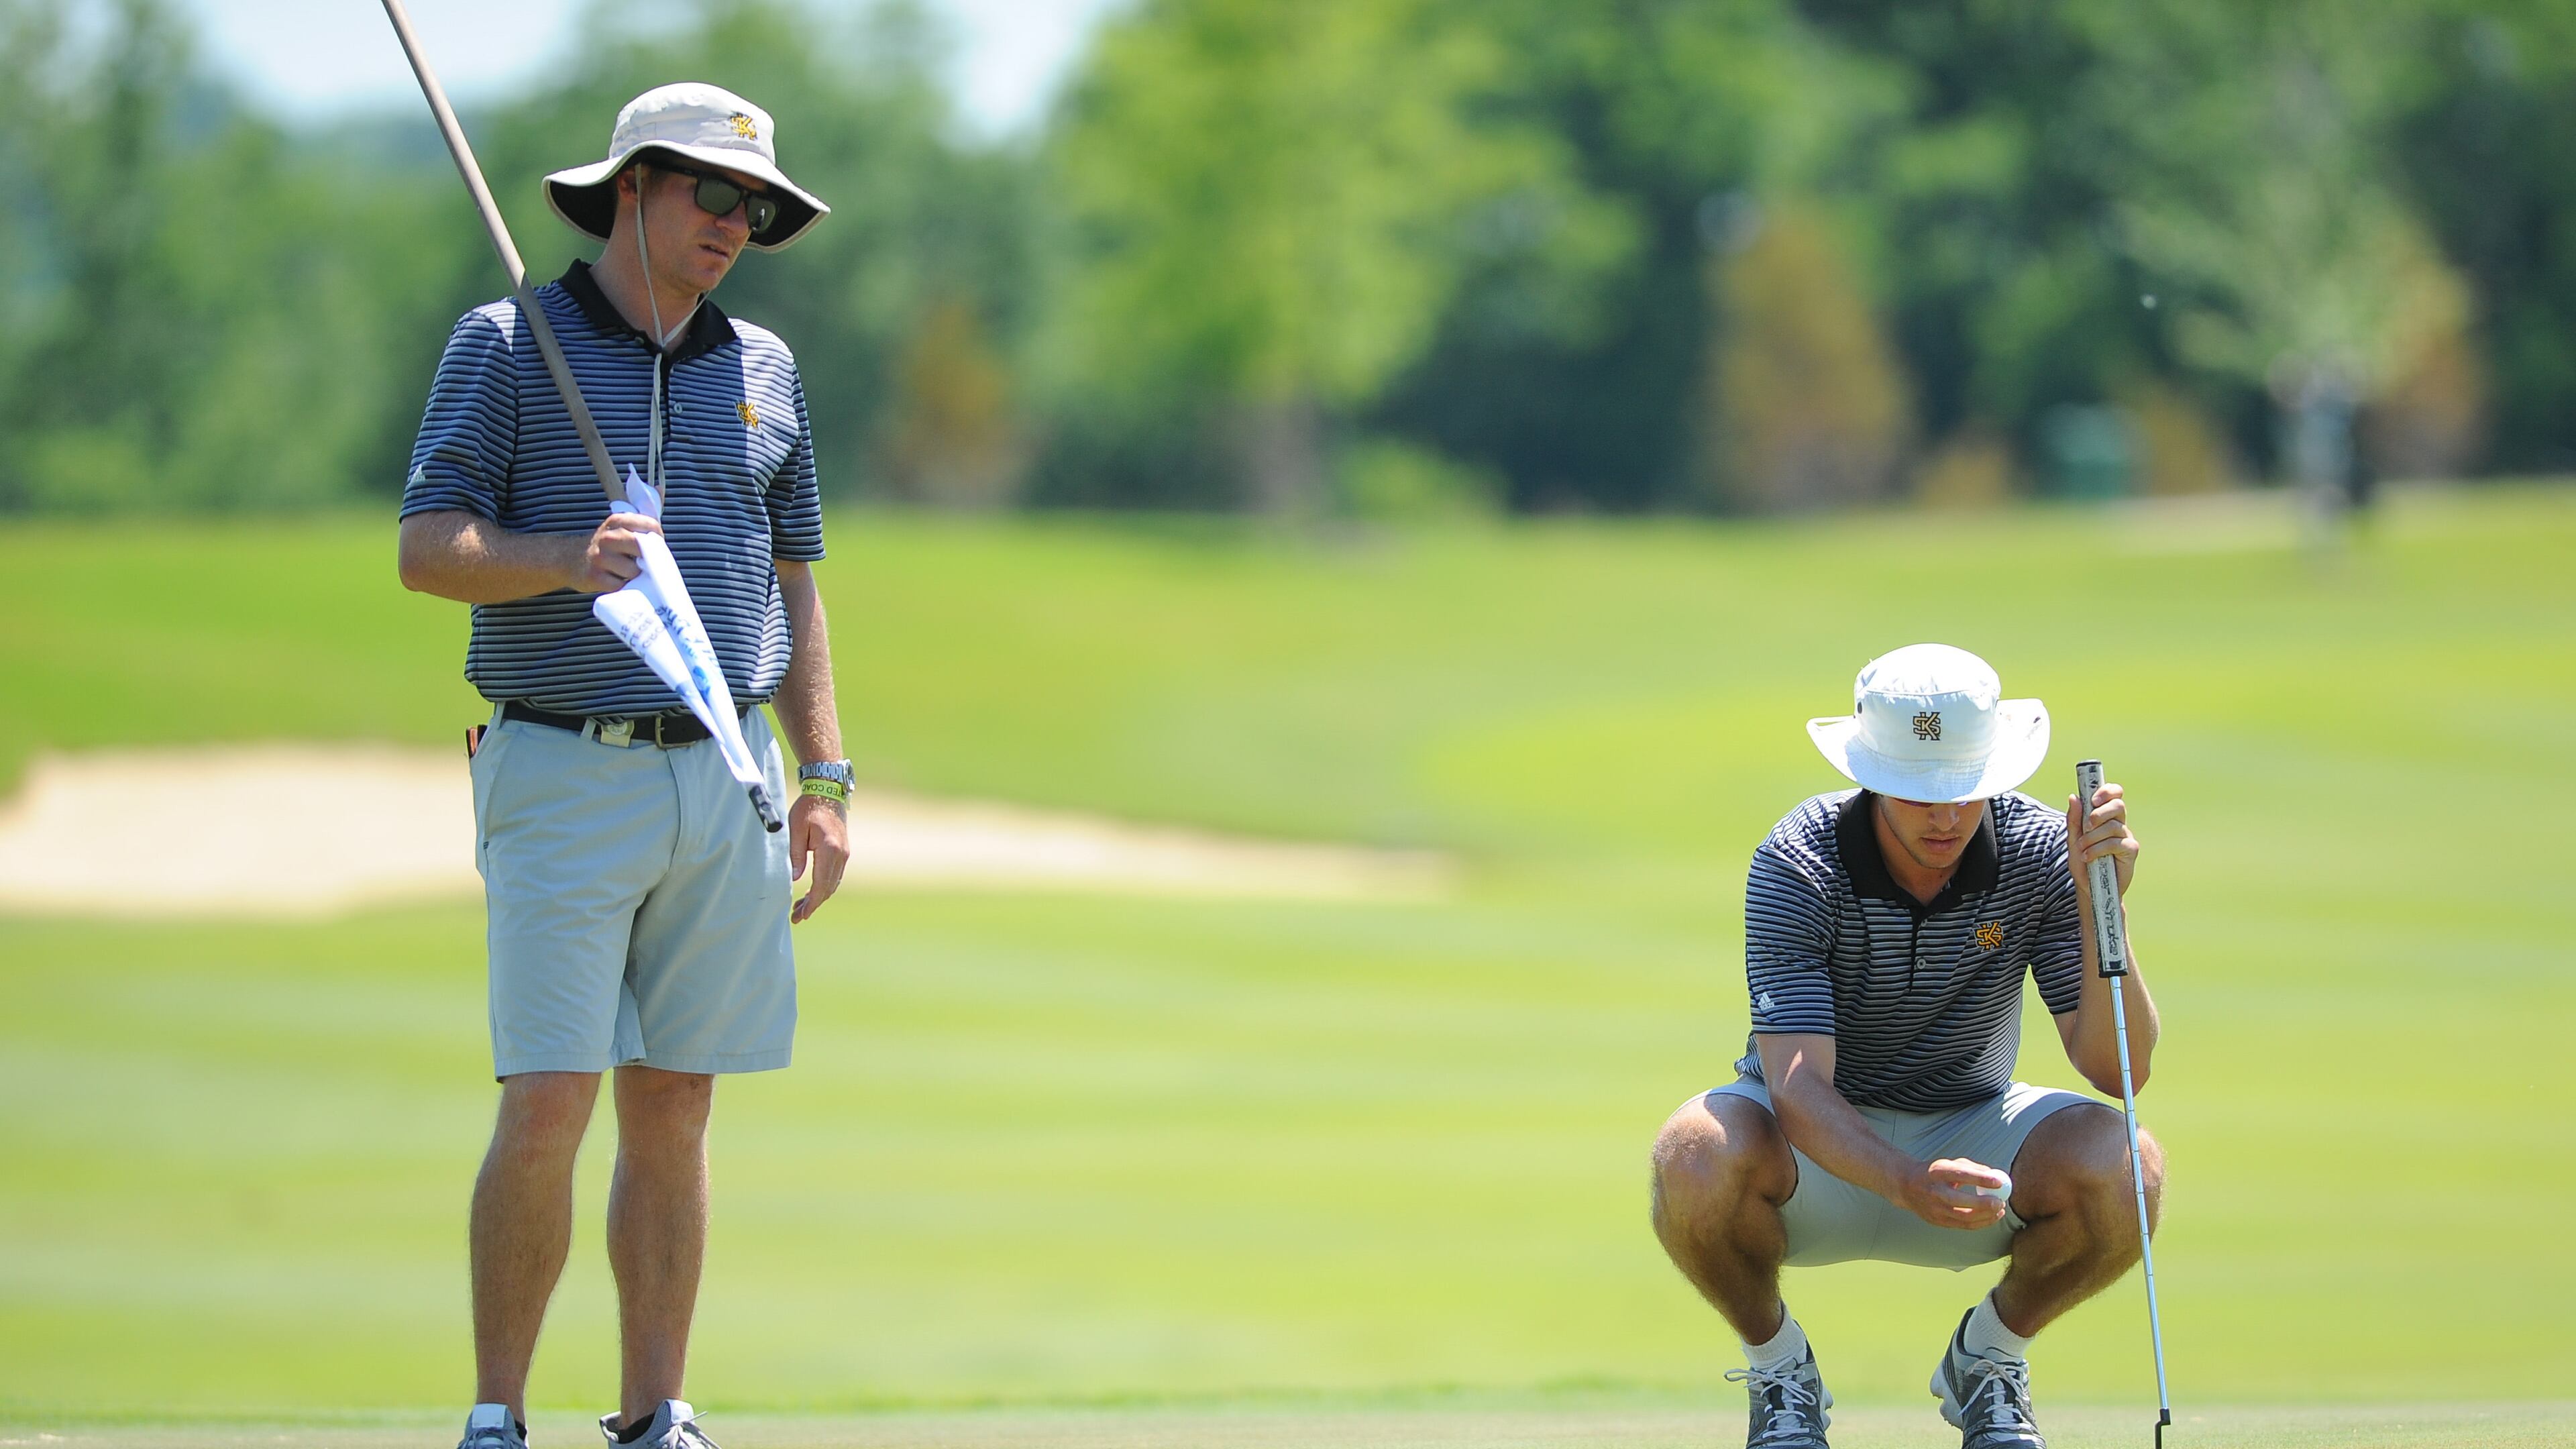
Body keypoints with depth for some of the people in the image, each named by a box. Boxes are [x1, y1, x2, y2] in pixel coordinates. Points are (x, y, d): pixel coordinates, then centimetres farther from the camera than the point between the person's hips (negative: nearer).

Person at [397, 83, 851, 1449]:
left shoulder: (760, 369, 13)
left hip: (723, 782, 4)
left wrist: (825, 781, 11)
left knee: (672, 1114, 5)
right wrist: (570, 558, -25)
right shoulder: (506, 348, -1)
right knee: (548, 1106, -10)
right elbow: (428, 551, -7)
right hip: (564, 776, -4)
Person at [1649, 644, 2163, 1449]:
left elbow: (2116, 1069, -22)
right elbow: (1797, 1090, -33)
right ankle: (1777, 1366, -4)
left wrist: (2101, 907, -37)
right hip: (1819, 1144, -2)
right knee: (1698, 1156, -37)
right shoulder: (1797, 865, -24)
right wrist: (1909, 1185, -52)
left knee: (2123, 1168, -29)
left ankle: (1989, 1356, 2)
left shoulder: (2038, 851, -18)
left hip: (1969, 1129, 2)